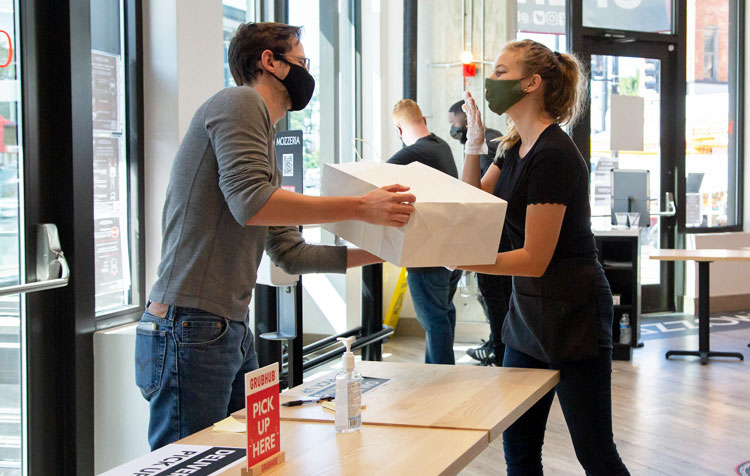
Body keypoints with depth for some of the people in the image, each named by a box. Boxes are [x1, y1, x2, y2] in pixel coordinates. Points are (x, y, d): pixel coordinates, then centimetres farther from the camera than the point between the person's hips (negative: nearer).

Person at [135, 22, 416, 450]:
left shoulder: (264, 143, 24)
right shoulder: (239, 102, -5)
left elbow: (291, 253, 22)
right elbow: (249, 201, -21)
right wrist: (361, 208, -18)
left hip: (235, 332, 10)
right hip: (190, 330, -10)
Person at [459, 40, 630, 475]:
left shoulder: (554, 156, -20)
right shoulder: (515, 148, 9)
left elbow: (535, 259, -21)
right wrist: (474, 143, 3)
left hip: (573, 312, -9)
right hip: (528, 308, 9)